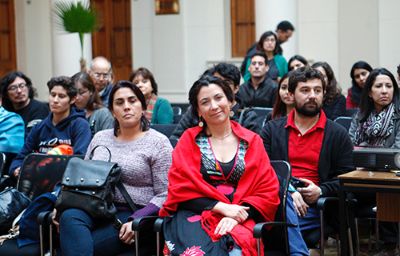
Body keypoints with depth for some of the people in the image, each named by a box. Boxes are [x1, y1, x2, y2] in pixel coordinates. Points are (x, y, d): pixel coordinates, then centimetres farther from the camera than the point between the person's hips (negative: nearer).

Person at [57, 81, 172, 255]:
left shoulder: (158, 142, 0)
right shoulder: (100, 137, 17)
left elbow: (165, 195, -5)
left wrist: (136, 221, -19)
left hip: (133, 214, -5)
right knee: (69, 216, -31)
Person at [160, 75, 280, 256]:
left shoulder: (252, 141, 14)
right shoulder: (189, 139, 12)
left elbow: (268, 191, 7)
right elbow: (180, 188, 3)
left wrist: (237, 216, -9)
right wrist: (221, 207, -9)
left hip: (238, 219, 0)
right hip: (194, 215, 0)